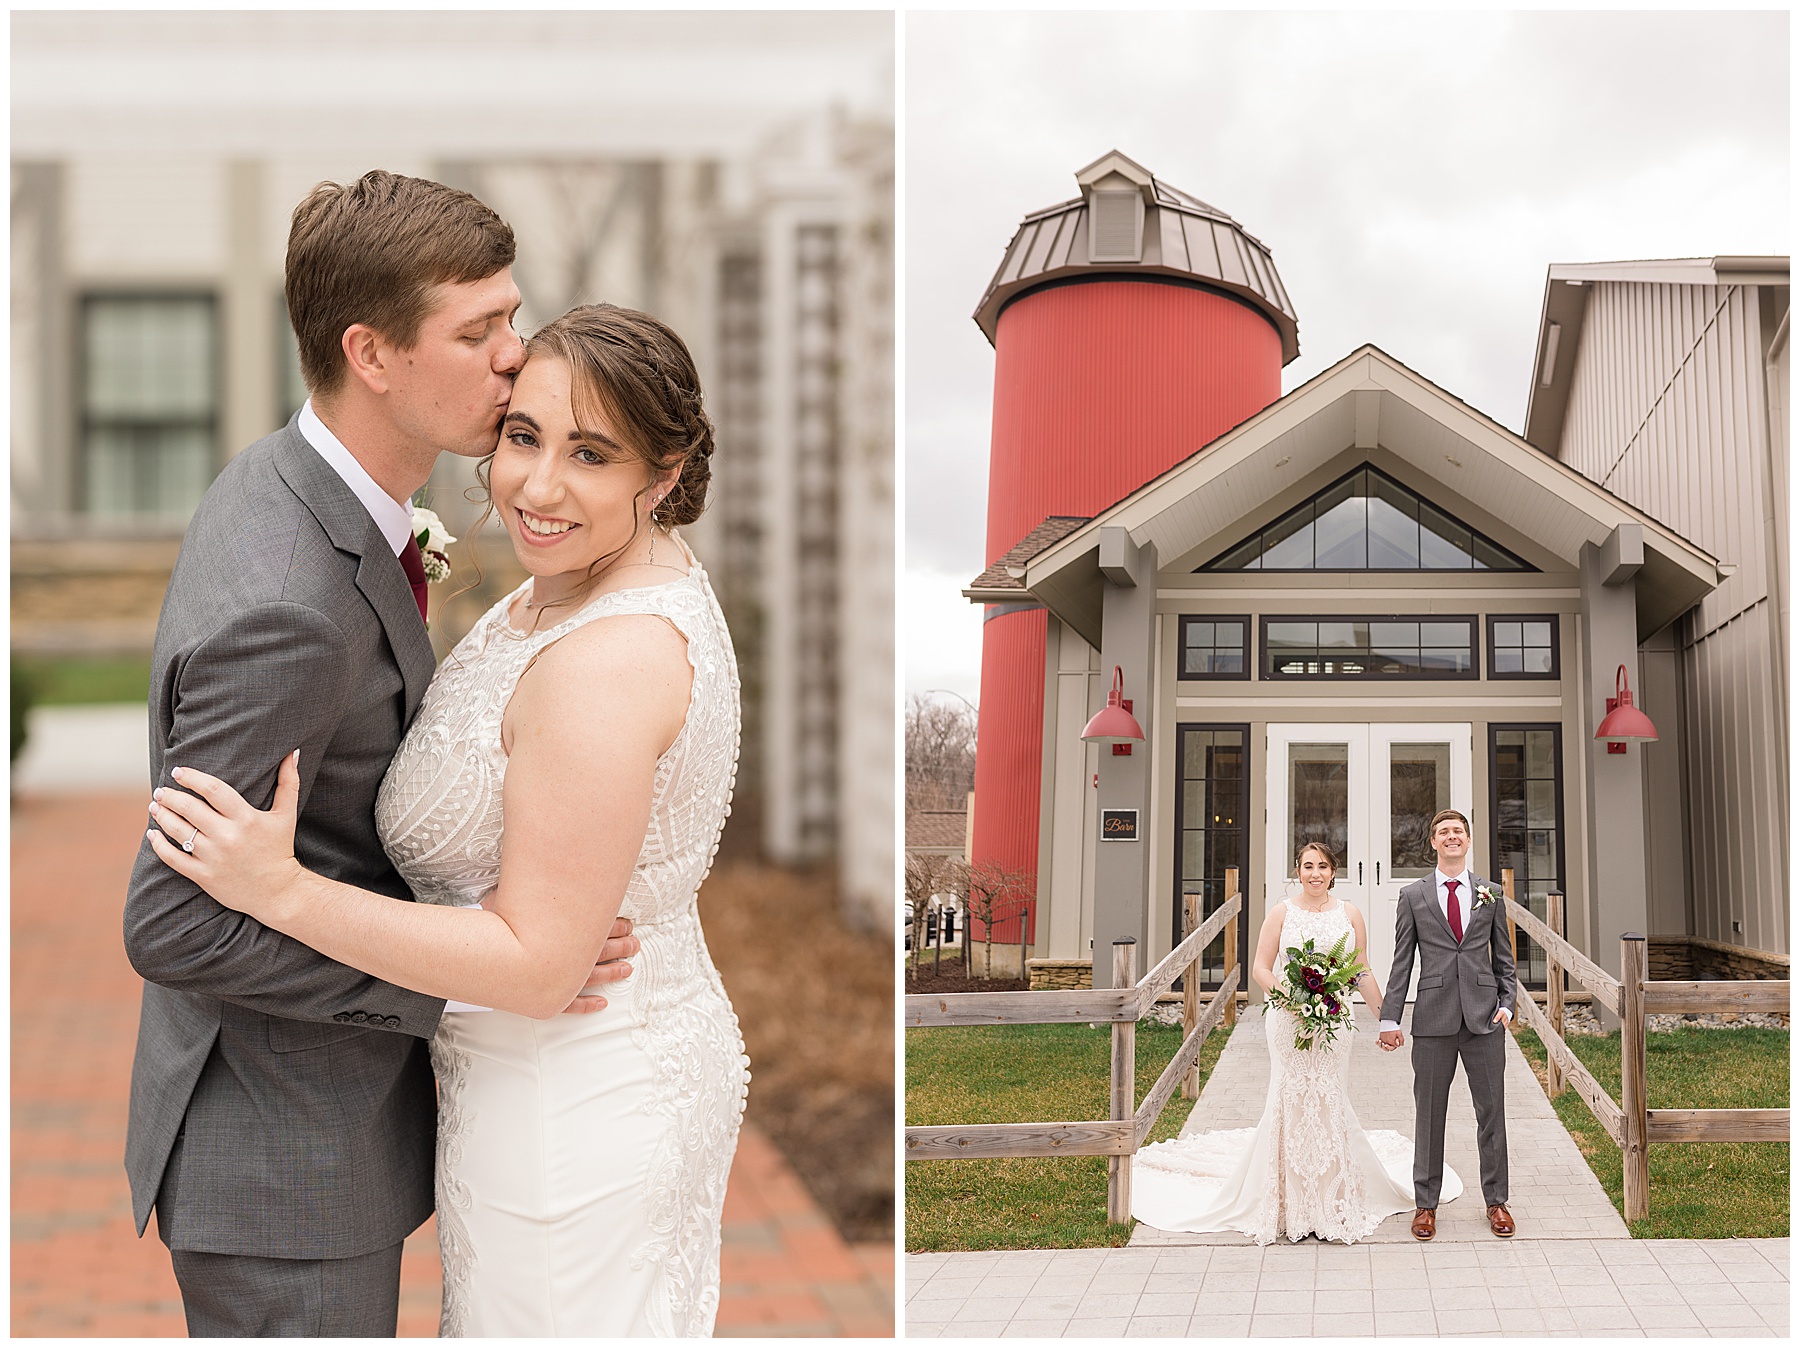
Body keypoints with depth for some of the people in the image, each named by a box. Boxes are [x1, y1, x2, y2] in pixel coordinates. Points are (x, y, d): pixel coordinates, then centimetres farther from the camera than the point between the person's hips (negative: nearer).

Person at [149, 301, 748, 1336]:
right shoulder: (654, 579, 1)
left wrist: (282, 890, -24)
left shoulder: (603, 660, -30)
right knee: (639, 1313, 26)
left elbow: (537, 963, -26)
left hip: (567, 1113, -9)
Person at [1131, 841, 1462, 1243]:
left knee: (1330, 1105, 1)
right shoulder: (1281, 913, 0)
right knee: (1290, 1102, -1)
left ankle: (1332, 1205, 14)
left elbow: (1362, 974, 11)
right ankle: (1292, 1205, 10)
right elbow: (1261, 969, -1)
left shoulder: (1349, 915, 6)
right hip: (1289, 1022, -1)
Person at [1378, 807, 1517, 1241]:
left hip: (1484, 1015, 1)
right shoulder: (1413, 895, 5)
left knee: (1491, 1112, 7)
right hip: (1434, 1018, -1)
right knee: (1429, 1115, 5)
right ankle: (1426, 1204, 15)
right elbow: (1401, 961, 4)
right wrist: (1389, 1018, -1)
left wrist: (1507, 1002, -1)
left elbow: (1503, 957, 13)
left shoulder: (1491, 893, 9)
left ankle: (1496, 1201, 20)